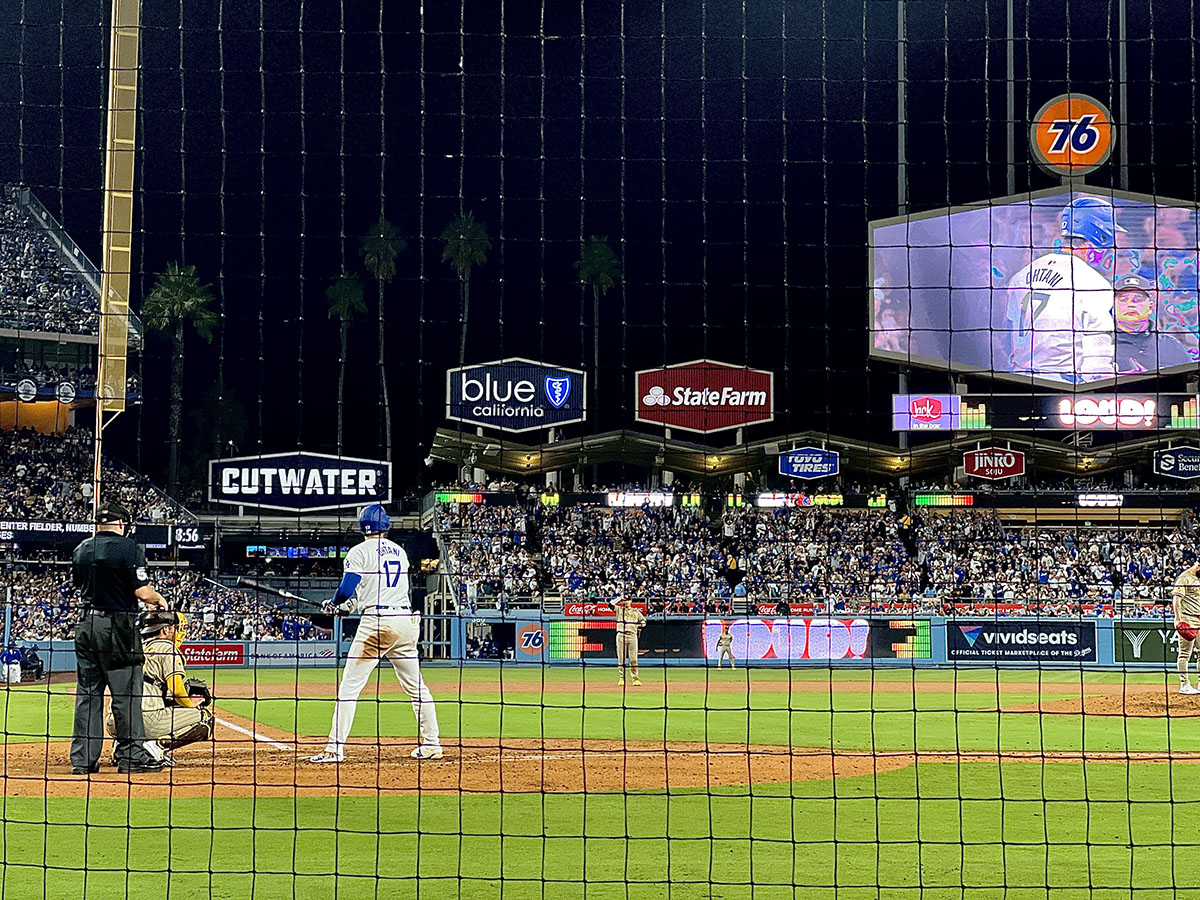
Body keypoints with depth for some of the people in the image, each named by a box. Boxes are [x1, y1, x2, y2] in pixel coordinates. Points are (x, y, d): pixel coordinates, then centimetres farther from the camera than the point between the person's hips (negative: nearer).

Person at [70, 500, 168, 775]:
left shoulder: (81, 550, 9)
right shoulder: (128, 548, -11)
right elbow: (143, 592, -15)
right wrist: (160, 600, 4)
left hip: (85, 625, 6)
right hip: (116, 626, -6)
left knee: (86, 693, 9)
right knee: (126, 693, -1)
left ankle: (82, 759, 10)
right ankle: (131, 757, 2)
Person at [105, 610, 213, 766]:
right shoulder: (167, 648, 2)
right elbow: (177, 690, -6)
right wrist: (190, 703, 15)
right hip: (147, 721, -8)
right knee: (205, 718, 1)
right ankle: (159, 745, -15)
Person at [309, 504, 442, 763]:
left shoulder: (359, 552, -2)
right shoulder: (400, 552, 17)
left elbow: (346, 590, -9)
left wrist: (334, 604, 13)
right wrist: (351, 605, 30)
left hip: (375, 622, -6)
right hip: (406, 620, 6)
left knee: (350, 685, -3)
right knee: (415, 685, 14)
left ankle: (335, 748, -8)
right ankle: (431, 744, 15)